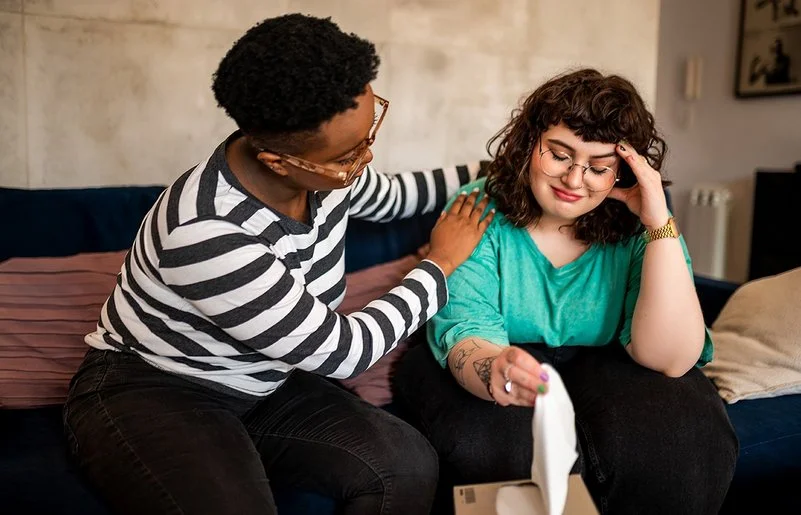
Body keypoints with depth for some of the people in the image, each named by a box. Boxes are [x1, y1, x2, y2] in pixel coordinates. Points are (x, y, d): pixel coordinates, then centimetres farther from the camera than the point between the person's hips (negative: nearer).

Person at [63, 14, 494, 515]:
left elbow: (390, 195, 15)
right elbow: (340, 351, -24)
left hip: (258, 388, 7)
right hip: (149, 392, -6)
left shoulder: (319, 167, -10)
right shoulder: (208, 235, -34)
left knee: (408, 465, -15)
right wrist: (440, 265, -13)